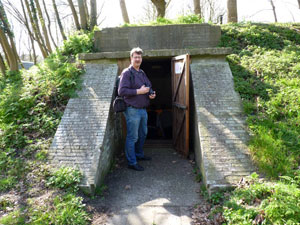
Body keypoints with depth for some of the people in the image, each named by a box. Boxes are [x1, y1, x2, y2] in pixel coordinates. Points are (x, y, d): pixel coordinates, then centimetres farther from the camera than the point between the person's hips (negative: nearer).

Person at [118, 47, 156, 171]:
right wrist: (138, 91, -21)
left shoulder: (142, 73, 15)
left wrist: (152, 93, 4)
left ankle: (139, 154, 40)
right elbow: (121, 91, -19)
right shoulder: (127, 73, -10)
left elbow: (149, 87, 26)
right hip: (133, 110, -9)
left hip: (143, 109, 9)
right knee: (132, 137, -1)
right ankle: (132, 162, 11)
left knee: (143, 134, 21)